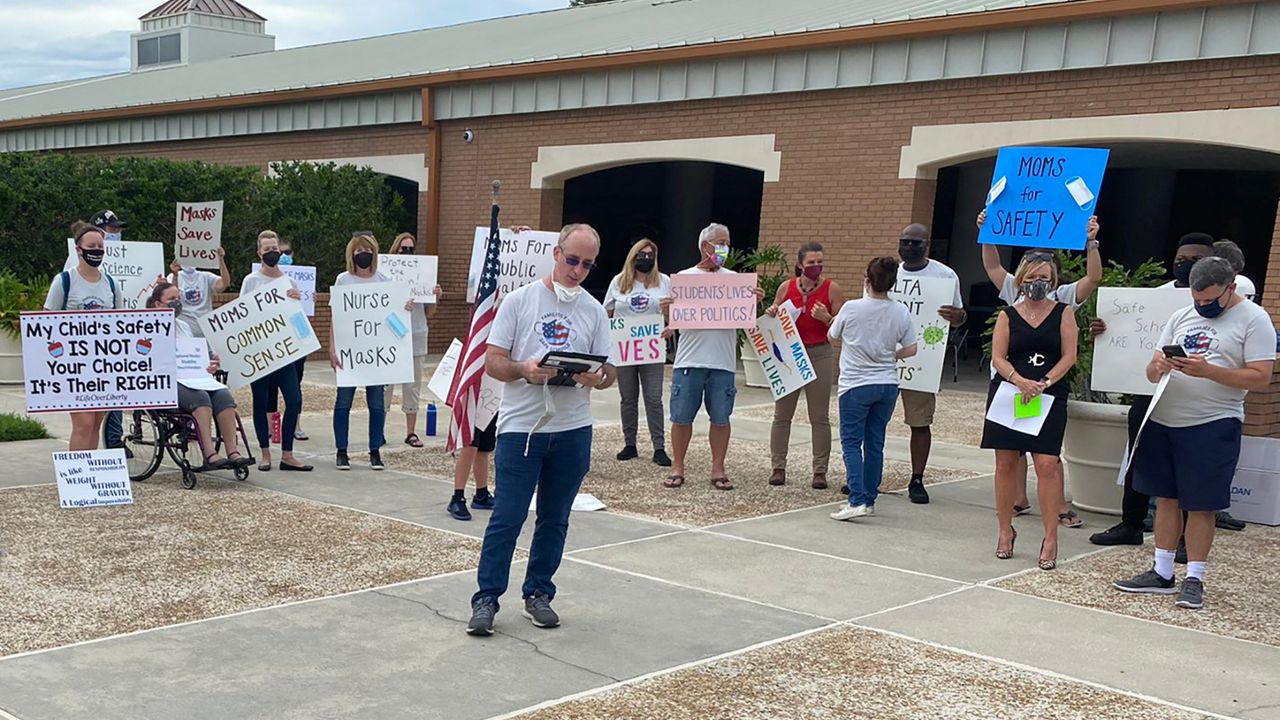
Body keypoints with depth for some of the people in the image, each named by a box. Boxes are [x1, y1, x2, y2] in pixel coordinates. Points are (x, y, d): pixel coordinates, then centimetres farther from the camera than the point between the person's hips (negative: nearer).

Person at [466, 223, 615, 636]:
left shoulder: (594, 311, 9)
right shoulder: (520, 300, 0)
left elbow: (609, 373, 8)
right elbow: (493, 362, -3)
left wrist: (597, 378, -16)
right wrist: (525, 370, -23)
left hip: (573, 430, 3)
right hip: (520, 426, -3)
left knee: (555, 519, 11)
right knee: (507, 518, -3)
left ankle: (538, 594, 24)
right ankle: (486, 598, 7)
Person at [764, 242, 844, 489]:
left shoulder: (832, 289, -3)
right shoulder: (786, 288, 3)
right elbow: (774, 322, 15)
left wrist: (826, 318, -20)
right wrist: (772, 314, -7)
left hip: (820, 355, -2)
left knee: (820, 417, 2)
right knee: (782, 415, 6)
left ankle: (820, 471, 10)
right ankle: (778, 467, 15)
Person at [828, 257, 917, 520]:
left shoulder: (851, 308, -11)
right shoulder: (901, 312, -3)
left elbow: (832, 336, 4)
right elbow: (910, 349, 2)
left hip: (856, 385, -4)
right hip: (888, 384, 4)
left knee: (851, 442, 0)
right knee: (875, 444, 12)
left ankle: (857, 500, -12)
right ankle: (869, 500, 18)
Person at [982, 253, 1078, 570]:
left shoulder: (1063, 313, 6)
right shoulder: (1008, 315, 8)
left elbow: (1069, 356, -1)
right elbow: (998, 357, 0)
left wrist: (1044, 383, -14)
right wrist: (1020, 381, -17)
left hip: (1049, 398, -2)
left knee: (1047, 464, -11)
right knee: (1006, 463, 4)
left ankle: (1050, 538, -5)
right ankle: (1006, 531, 17)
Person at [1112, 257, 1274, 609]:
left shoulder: (1253, 320, -4)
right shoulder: (1181, 317, 12)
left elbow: (1261, 378, -13)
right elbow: (1151, 372, 12)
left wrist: (1207, 371, -23)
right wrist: (1159, 365, -13)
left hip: (1213, 426, -5)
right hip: (1163, 421, 5)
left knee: (1201, 504, 1)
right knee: (1166, 498, 10)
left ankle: (1194, 579, 11)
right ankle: (1161, 574, 18)